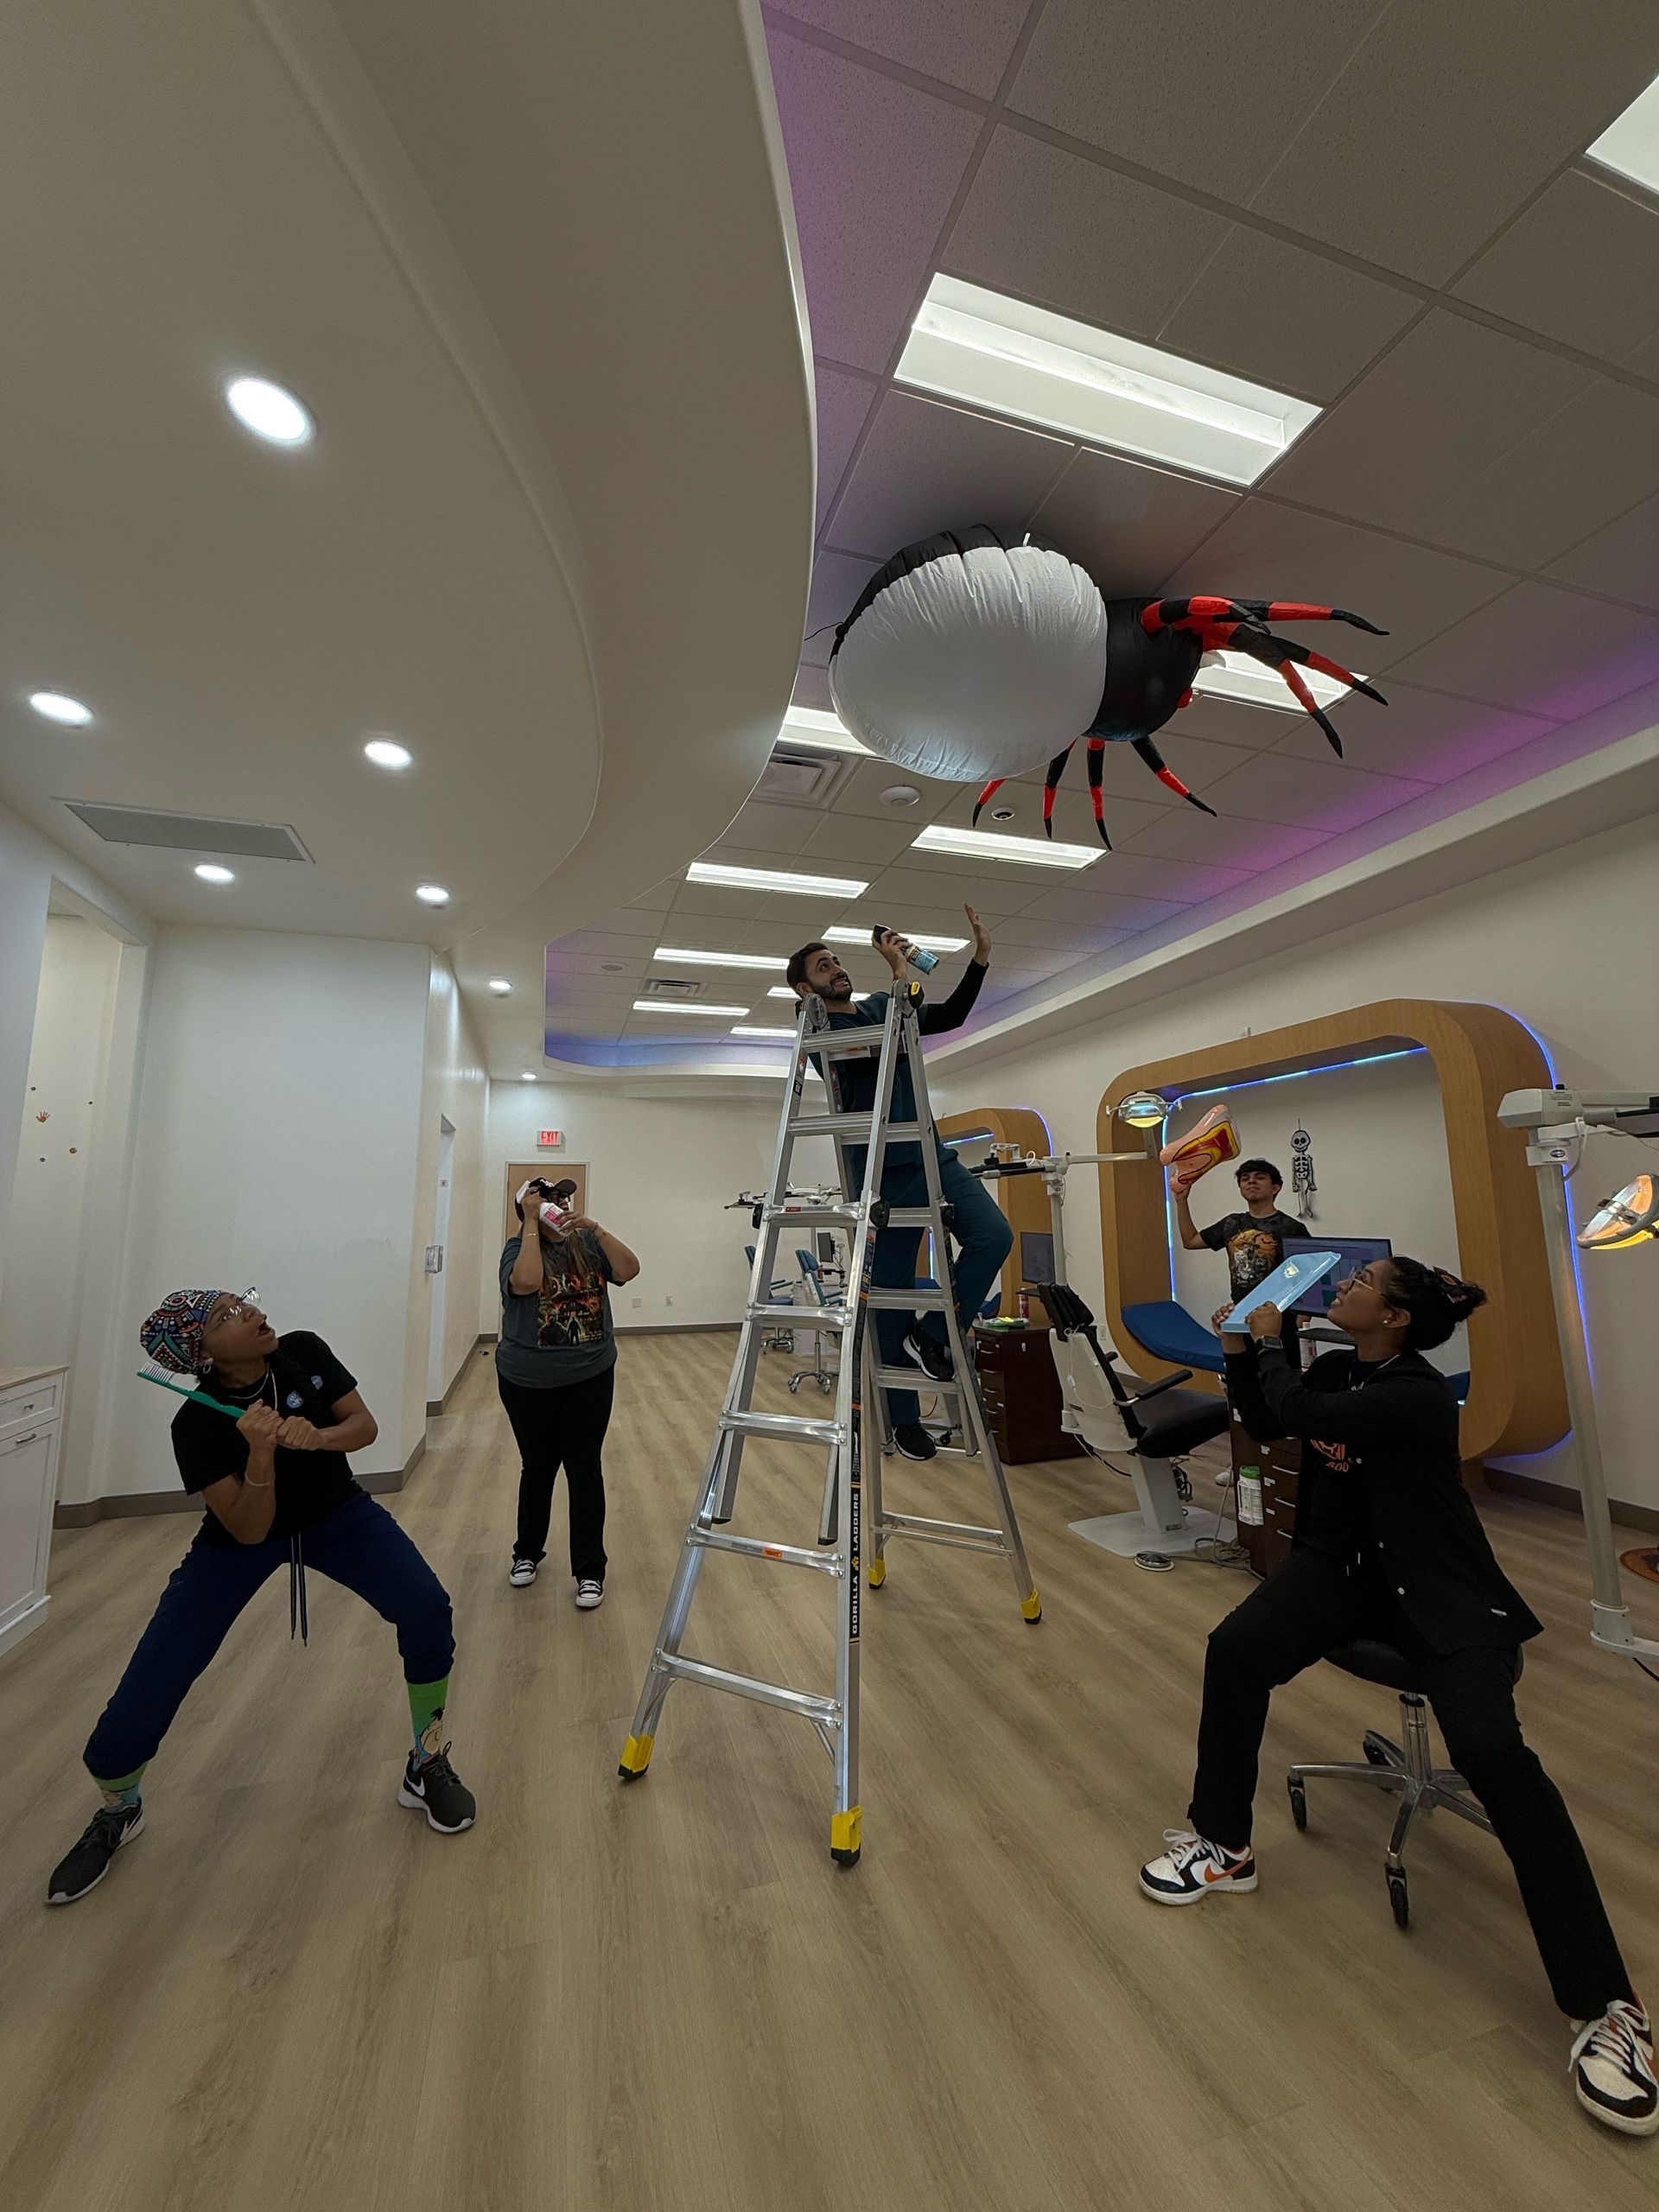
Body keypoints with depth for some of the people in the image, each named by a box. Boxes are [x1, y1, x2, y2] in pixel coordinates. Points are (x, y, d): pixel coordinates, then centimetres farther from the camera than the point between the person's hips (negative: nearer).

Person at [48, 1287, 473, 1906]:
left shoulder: (305, 1352, -21)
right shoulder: (197, 1425, -26)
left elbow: (365, 1426, -15)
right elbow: (248, 1531, -24)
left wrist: (315, 1437, -35)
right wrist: (261, 1452, -39)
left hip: (335, 1514, 1)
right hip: (241, 1540, 0)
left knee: (426, 1608, -21)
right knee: (147, 1687, -5)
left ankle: (427, 1766, 5)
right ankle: (117, 1813, 35)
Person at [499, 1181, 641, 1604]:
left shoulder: (588, 1243, -1)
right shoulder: (518, 1247, -8)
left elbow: (629, 1270, -14)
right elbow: (525, 1282, -29)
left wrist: (596, 1228, -23)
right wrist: (532, 1222, -23)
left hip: (590, 1377, 1)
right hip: (528, 1381, -1)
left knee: (585, 1468, 4)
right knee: (538, 1467, 16)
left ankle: (589, 1570, 19)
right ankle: (527, 1552, 40)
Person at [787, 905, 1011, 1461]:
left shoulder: (879, 1005, 16)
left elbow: (949, 1016, 18)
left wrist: (980, 957, 8)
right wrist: (901, 971, -15)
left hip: (933, 1155, 6)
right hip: (885, 1172, -6)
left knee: (994, 1235, -15)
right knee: (891, 1289, 1)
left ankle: (931, 1335, 3)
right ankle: (903, 1419, 17)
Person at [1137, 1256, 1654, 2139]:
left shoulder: (1420, 1394, -22)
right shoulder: (1334, 1370, 2)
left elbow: (1297, 1412, -30)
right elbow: (1264, 1424, 15)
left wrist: (1269, 1343, -13)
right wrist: (1238, 1350, 2)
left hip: (1442, 1593, -5)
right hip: (1343, 1565, 6)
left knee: (1491, 1752, -27)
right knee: (1235, 1648, -16)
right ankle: (1223, 1845, 2)